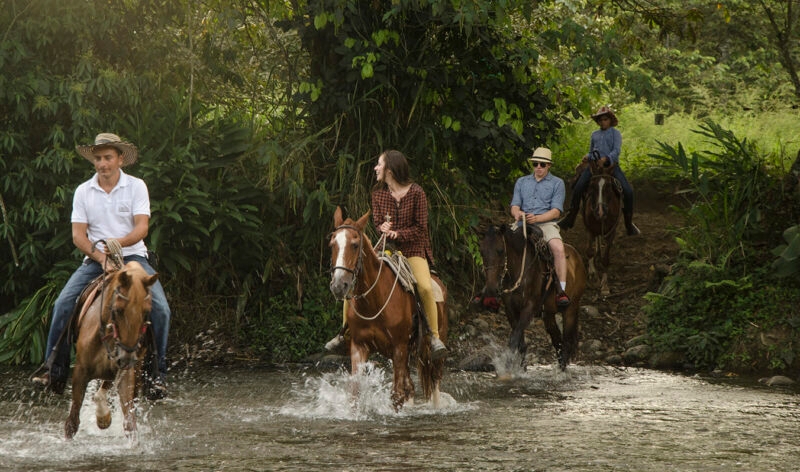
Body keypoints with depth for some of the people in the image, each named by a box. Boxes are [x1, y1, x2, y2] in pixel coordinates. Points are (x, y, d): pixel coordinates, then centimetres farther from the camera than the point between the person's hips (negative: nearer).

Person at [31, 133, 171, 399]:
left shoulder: (136, 187, 0)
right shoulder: (83, 191, 5)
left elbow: (142, 228, -10)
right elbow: (78, 235, 0)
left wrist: (119, 243, -29)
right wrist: (100, 257, -17)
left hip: (132, 255, -1)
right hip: (95, 258, 1)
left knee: (160, 307, -23)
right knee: (63, 304, -20)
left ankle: (161, 375, -12)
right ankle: (54, 371, -13)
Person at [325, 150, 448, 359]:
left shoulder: (416, 192, -10)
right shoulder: (378, 193, 4)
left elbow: (420, 228, -9)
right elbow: (377, 221, 7)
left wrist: (397, 234, -22)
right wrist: (382, 228, -18)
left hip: (413, 250, -4)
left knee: (425, 287, -30)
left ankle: (435, 337, -19)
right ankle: (344, 332, 3)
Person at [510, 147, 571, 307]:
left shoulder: (557, 183, 10)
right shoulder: (522, 182, 21)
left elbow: (556, 211, -1)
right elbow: (515, 205, 12)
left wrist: (537, 218, -18)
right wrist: (517, 213, -14)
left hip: (546, 223, -3)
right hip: (522, 224, 3)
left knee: (558, 248, -33)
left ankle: (562, 291, -31)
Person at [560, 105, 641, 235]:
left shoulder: (615, 133, 7)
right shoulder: (595, 134, 20)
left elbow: (616, 150, -7)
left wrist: (607, 158, -26)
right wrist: (587, 157, 2)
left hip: (611, 165, -3)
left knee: (628, 191, -18)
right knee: (578, 188, -17)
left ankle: (629, 223, -6)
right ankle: (570, 217, -8)